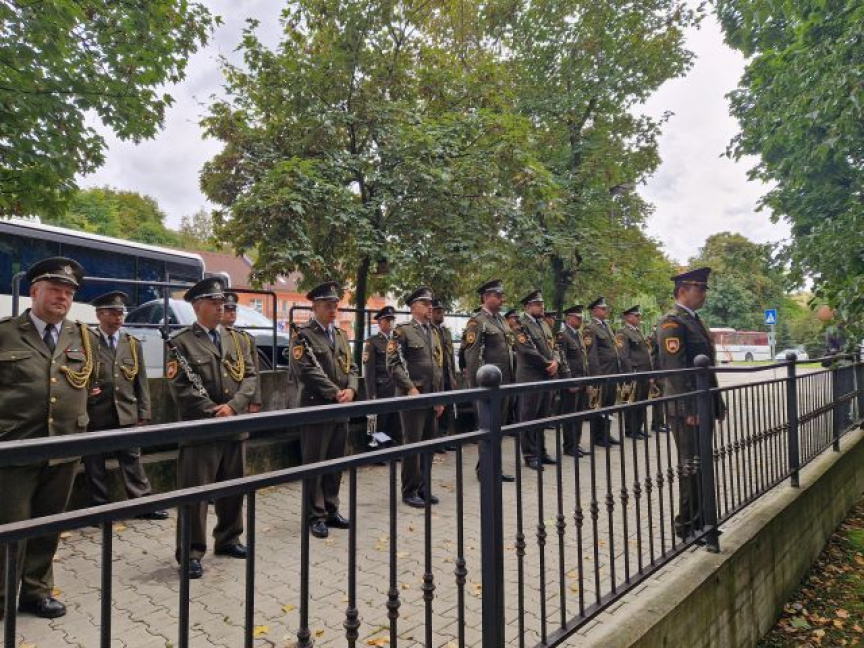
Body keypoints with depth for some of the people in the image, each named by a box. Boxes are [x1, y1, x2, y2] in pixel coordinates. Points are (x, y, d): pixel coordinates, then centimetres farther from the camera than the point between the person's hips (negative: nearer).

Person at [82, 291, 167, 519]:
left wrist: (143, 413, 5)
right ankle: (100, 507, 22)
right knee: (95, 464, 8)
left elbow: (141, 382, 9)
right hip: (95, 415, -2)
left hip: (127, 415, 3)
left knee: (133, 461, 8)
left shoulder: (133, 344, 10)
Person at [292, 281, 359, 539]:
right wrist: (336, 394, -17)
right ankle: (316, 516, 14)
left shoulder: (341, 334, 14)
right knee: (315, 463, 3)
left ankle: (331, 511, 25)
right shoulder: (304, 335, -7)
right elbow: (309, 371, -16)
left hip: (341, 409, 7)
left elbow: (351, 367, 12)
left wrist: (350, 390, -6)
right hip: (316, 408, -6)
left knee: (335, 462, 13)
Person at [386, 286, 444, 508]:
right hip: (412, 396, -6)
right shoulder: (403, 330, -5)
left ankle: (423, 488, 23)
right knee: (413, 444, -1)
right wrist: (411, 389, -17)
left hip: (432, 397, 7)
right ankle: (409, 491, 12)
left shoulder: (434, 332, 17)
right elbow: (394, 364, -13)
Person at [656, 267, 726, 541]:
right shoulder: (672, 322, -14)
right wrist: (690, 410, -22)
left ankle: (699, 521, 28)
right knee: (691, 467, 0)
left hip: (703, 407, 9)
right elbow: (675, 368, -21)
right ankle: (687, 525, 13)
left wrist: (717, 403, 17)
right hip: (688, 409, -9)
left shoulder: (695, 321, 17)